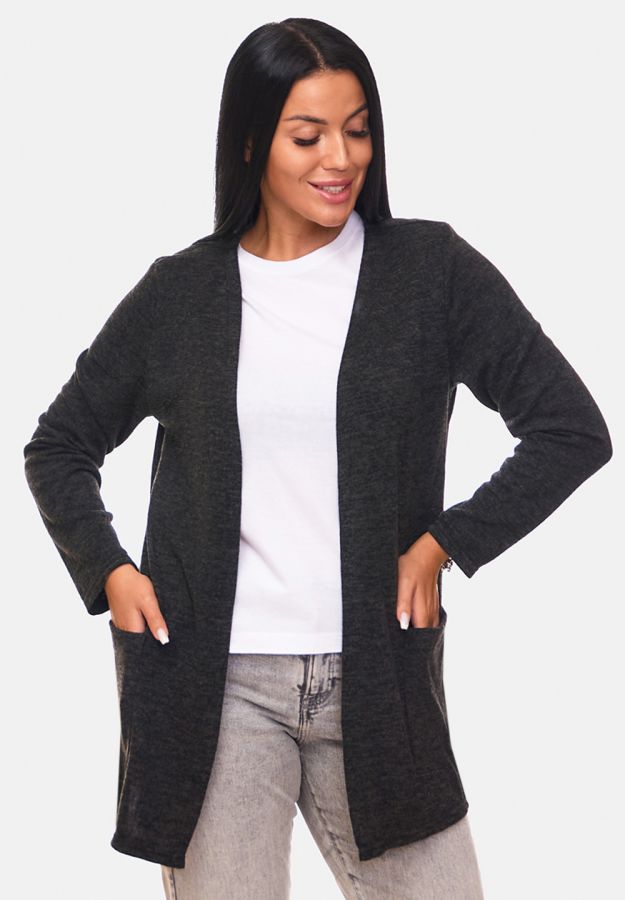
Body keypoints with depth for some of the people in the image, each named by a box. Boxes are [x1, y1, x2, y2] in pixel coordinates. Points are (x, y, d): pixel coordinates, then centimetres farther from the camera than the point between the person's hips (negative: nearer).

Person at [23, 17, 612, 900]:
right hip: (215, 684, 0)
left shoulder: (431, 268, 1)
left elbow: (573, 428, 4)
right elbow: (58, 446, 17)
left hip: (376, 680, 0)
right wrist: (107, 571, 2)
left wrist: (444, 543, -3)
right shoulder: (181, 292, 5)